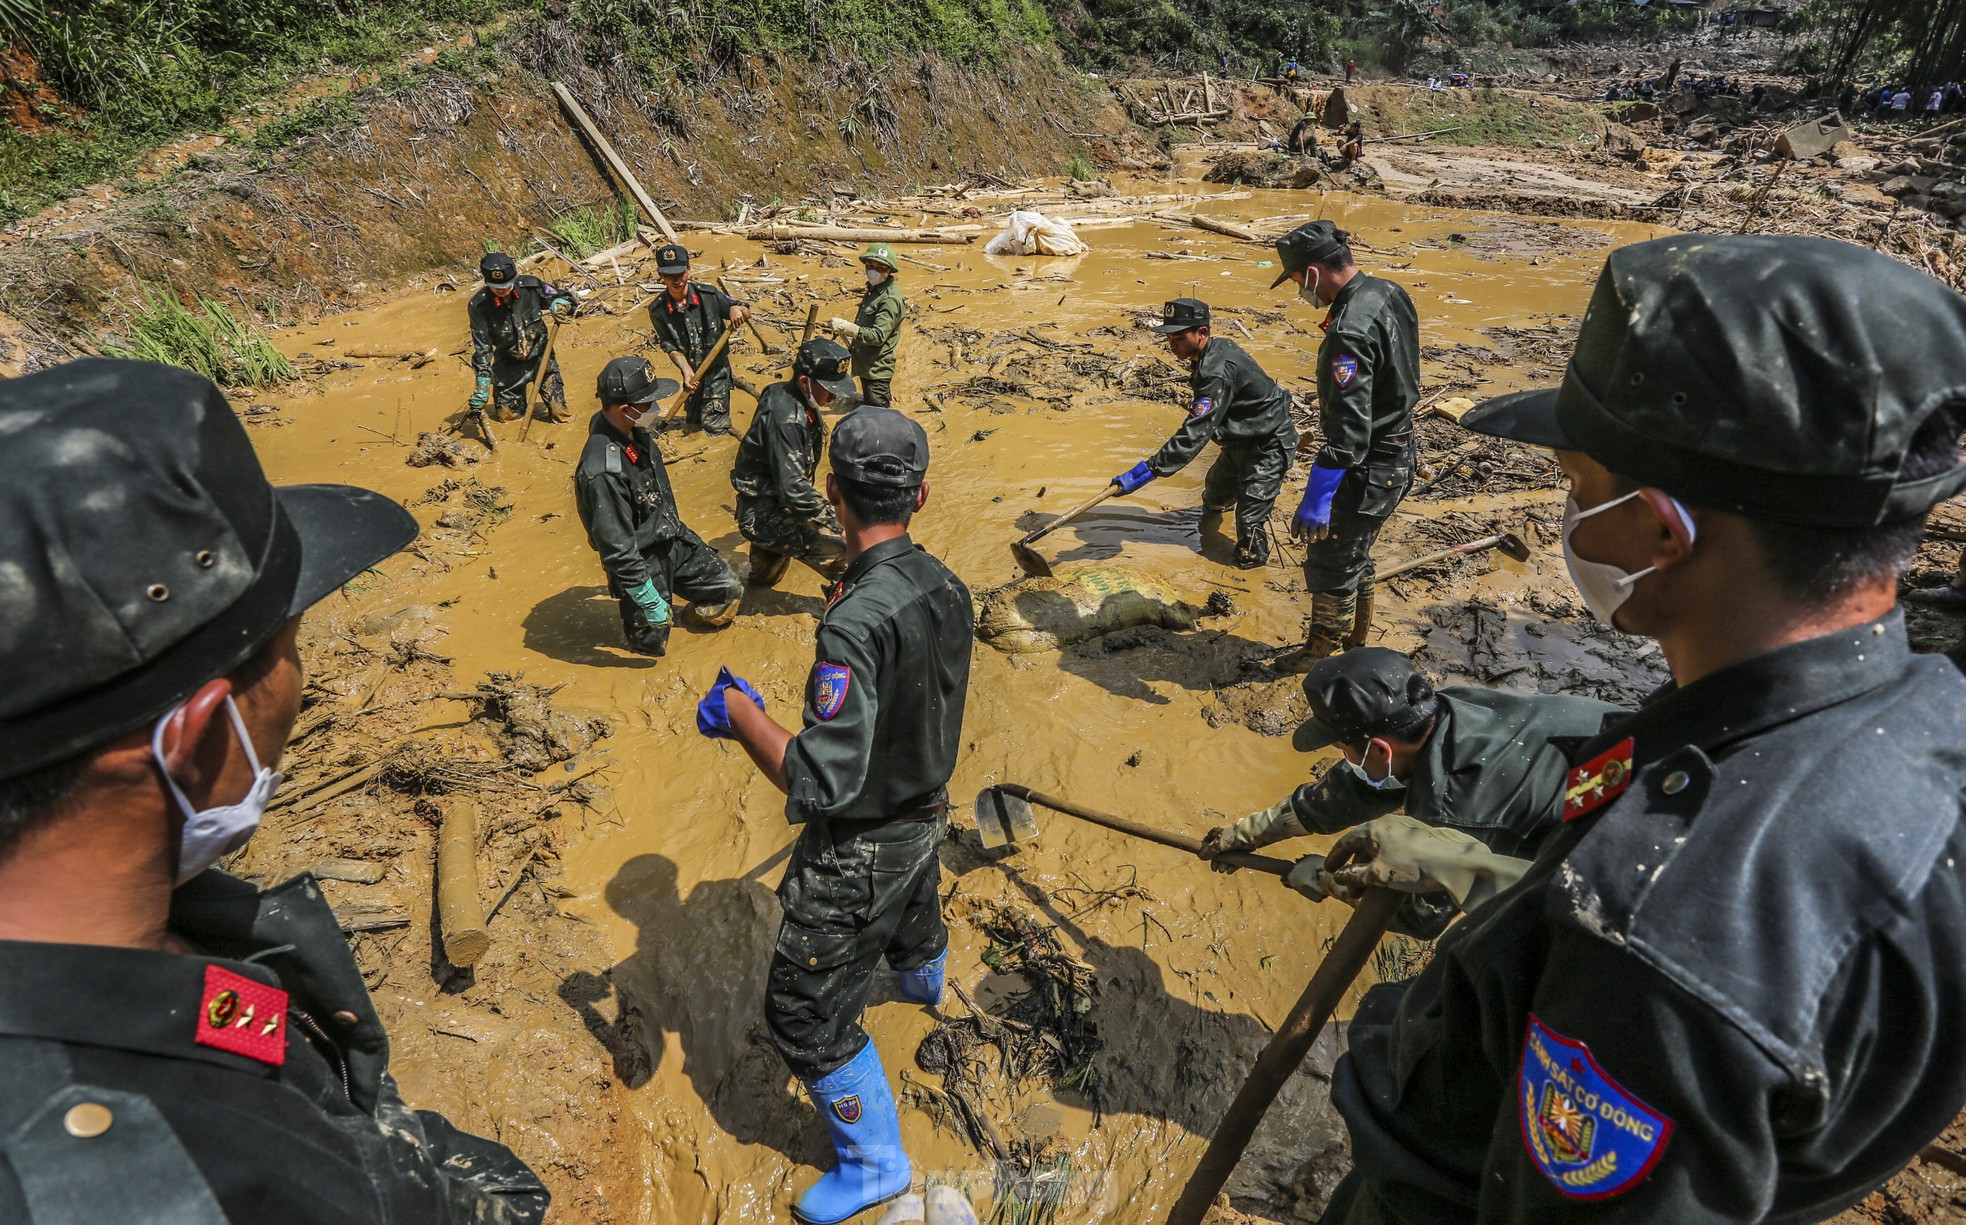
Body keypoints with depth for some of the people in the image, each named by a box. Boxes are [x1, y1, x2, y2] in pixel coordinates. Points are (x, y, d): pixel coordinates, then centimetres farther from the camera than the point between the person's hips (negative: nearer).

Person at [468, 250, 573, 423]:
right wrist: (482, 383, -24)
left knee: (560, 414, -4)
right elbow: (481, 346, -16)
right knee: (507, 416, 4)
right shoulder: (478, 305, -19)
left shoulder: (531, 286, -17)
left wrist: (561, 304, -28)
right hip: (508, 363, 0)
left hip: (540, 356, 0)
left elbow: (568, 299, -3)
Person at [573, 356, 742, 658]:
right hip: (644, 560, -7)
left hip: (673, 539, 8)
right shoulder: (602, 472, -35)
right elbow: (617, 548, -29)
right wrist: (651, 601, -21)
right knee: (652, 643, 5)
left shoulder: (633, 429, -9)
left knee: (728, 588, 11)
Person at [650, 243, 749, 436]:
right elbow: (670, 346, -10)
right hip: (692, 370, 4)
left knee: (713, 425, -11)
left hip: (717, 368, -4)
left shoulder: (708, 294, -17)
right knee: (692, 422, 21)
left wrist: (736, 309, -33)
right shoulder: (658, 310, -12)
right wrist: (686, 370, -28)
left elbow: (747, 311, -8)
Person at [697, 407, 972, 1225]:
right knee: (913, 919, 39)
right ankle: (926, 987, 73)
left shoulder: (858, 621, -35)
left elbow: (821, 782, -34)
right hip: (926, 814, 8)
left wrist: (740, 712, -21)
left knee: (807, 1011, 11)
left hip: (860, 848, -8)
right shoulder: (947, 588, -10)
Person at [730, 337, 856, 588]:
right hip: (764, 517, -10)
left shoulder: (787, 396, 2)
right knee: (843, 546, -19)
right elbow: (793, 488, -33)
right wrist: (836, 520, -29)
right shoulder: (786, 418, -27)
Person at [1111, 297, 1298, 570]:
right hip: (1240, 441, 11)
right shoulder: (1217, 349, -4)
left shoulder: (1217, 373, -35)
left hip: (1268, 447, -11)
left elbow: (1194, 434, -40)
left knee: (1249, 519, -11)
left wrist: (1146, 471, -42)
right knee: (1215, 495, 26)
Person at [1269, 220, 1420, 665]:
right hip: (1398, 458, 10)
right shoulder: (1389, 293, 3)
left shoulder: (1350, 332, -28)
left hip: (1366, 469, -10)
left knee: (1330, 566, 7)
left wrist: (1316, 500, -29)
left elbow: (1348, 431, -31)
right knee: (1355, 560, 24)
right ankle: (1354, 646, 39)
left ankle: (1323, 656, 24)